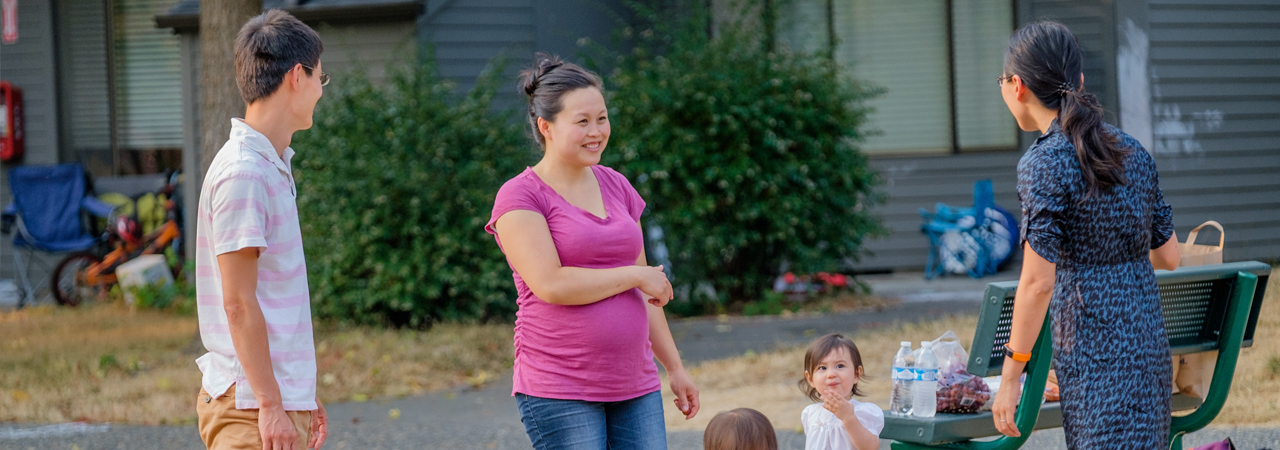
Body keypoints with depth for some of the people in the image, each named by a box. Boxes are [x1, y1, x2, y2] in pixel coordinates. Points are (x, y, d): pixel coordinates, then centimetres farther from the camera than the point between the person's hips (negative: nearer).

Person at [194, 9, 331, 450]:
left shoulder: (273, 166, 15)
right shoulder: (242, 173, -15)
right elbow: (238, 303, -18)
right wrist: (271, 405, -18)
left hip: (279, 397, 9)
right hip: (250, 404, -9)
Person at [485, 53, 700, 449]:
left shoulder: (616, 187, 14)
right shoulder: (519, 197, -5)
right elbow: (551, 285, -18)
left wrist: (674, 367, 20)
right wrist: (635, 276, -9)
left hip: (635, 386, 6)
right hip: (558, 393, -6)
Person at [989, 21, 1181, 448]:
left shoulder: (1044, 164, -12)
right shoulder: (1132, 151, 10)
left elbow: (1038, 282, -16)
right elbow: (1168, 256, 14)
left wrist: (1010, 376, -11)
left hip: (1094, 354, -7)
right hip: (1148, 342, 7)